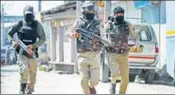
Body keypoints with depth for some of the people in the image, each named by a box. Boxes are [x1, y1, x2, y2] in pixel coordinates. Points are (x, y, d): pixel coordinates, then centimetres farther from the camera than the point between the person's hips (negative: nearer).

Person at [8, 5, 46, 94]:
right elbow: (9, 34, 13)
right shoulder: (19, 24, 0)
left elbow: (42, 38, -2)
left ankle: (29, 91, 23)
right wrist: (13, 42, -8)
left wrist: (33, 45, -17)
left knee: (32, 73, 6)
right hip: (21, 51, -1)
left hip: (32, 52, 1)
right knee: (24, 68, -23)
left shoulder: (37, 24, -2)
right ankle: (22, 86, -1)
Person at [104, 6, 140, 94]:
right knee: (115, 74, -24)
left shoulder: (128, 25, 2)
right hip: (111, 55, -2)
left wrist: (137, 45, -13)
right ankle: (113, 83, 10)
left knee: (125, 79, -1)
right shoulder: (109, 25, 0)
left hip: (124, 55, 2)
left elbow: (136, 37, 7)